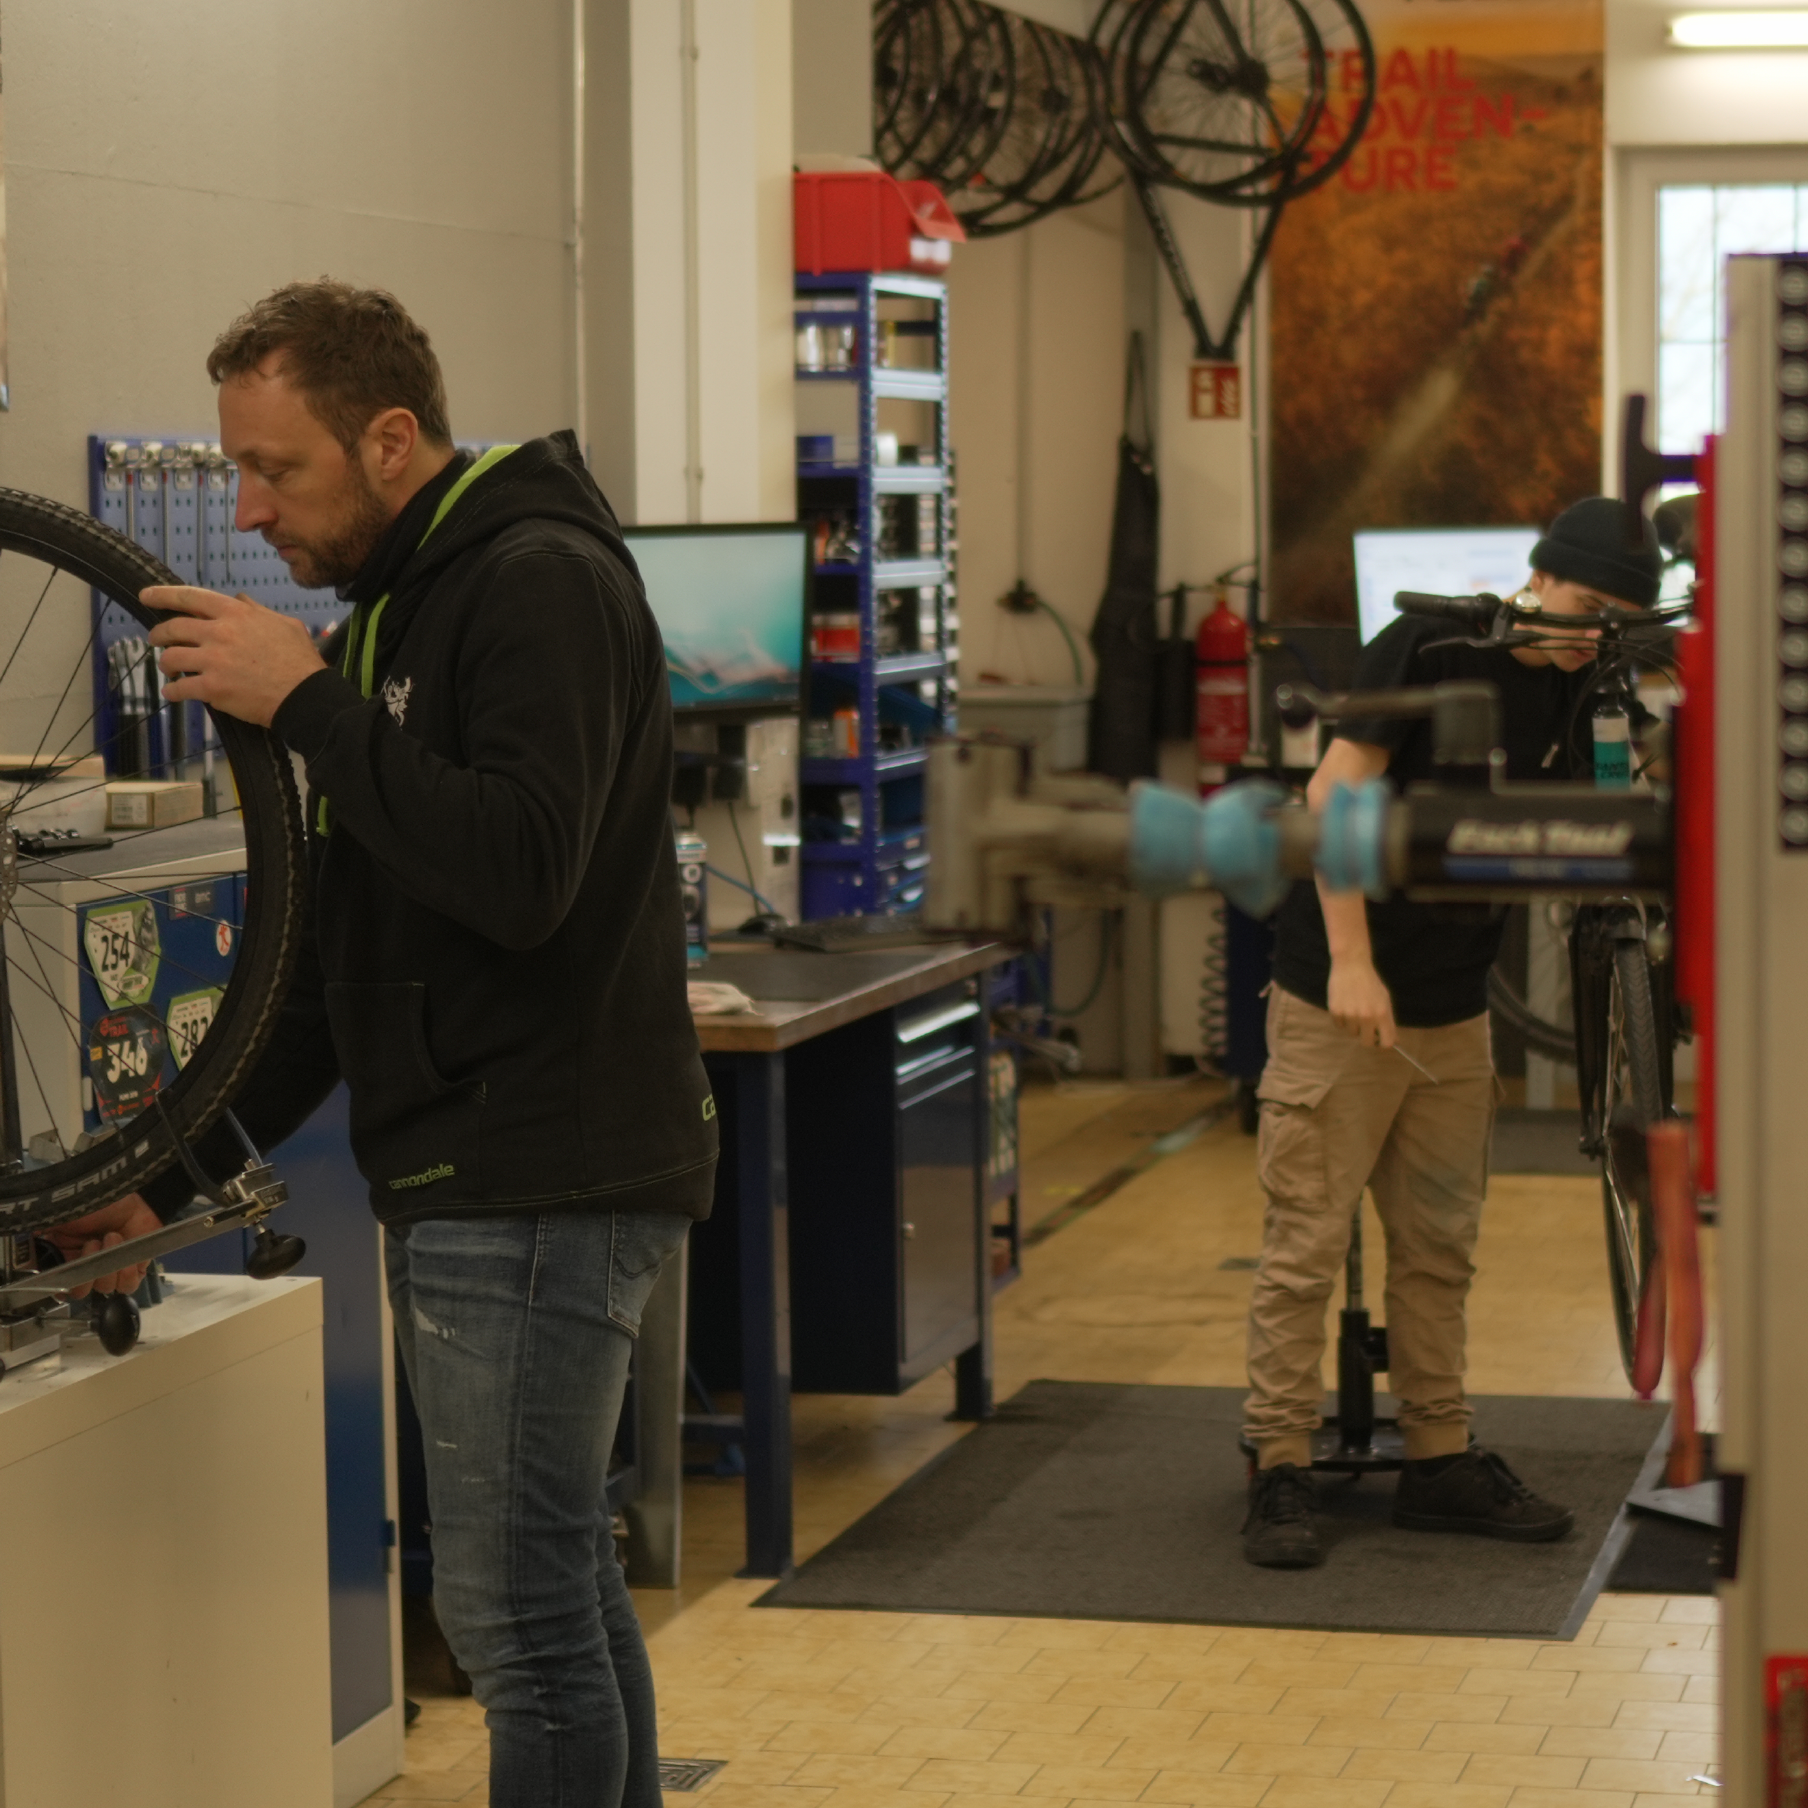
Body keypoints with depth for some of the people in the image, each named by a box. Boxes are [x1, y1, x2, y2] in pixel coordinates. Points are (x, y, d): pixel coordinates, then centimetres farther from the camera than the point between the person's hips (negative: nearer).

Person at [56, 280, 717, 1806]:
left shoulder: (542, 582, -12)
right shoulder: (390, 618, 17)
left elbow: (519, 875, -27)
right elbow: (336, 964, 20)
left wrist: (306, 704, -22)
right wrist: (175, 1174, 15)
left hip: (542, 1184, -10)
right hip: (463, 1178, 10)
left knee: (517, 1609, -8)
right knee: (561, 1590, 15)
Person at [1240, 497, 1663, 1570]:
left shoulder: (1565, 695, 8)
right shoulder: (1433, 648, -14)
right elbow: (1337, 793, -19)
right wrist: (1350, 961, -25)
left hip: (1454, 1015, 7)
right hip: (1341, 1001, -7)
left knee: (1441, 1249, 12)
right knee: (1307, 1244, -4)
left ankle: (1441, 1463, 20)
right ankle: (1281, 1474, 2)